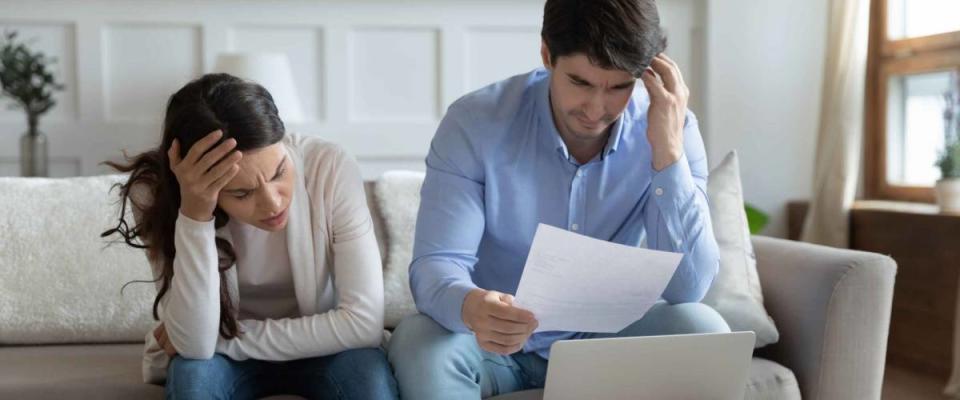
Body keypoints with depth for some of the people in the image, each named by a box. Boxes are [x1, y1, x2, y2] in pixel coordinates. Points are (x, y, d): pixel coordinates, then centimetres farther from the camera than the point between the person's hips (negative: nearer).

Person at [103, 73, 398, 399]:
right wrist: (194, 215, -39)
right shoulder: (158, 195, -22)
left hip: (318, 349, 0)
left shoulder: (331, 168, -26)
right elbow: (195, 346, -30)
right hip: (223, 358, 0)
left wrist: (223, 340, -23)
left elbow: (364, 322, -26)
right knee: (192, 373, -31)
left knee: (367, 373, -30)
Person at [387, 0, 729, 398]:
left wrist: (667, 149, -30)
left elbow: (687, 288, -21)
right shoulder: (474, 122, -19)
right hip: (494, 339, -1)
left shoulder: (667, 128, -14)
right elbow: (435, 264, -24)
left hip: (603, 336, 1)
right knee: (418, 343, -31)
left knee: (702, 329, -25)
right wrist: (469, 307, -49)